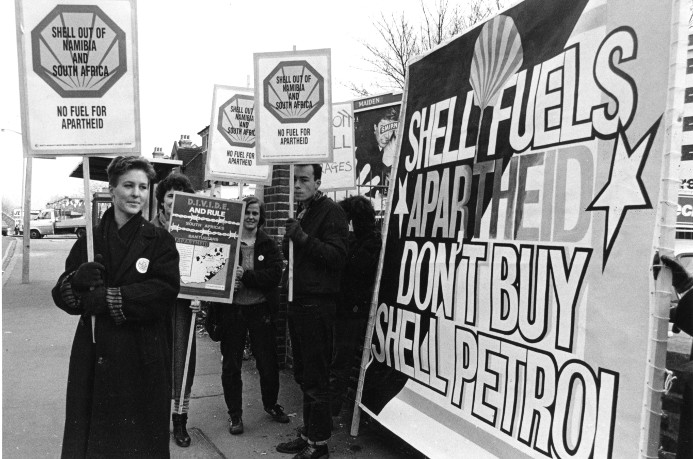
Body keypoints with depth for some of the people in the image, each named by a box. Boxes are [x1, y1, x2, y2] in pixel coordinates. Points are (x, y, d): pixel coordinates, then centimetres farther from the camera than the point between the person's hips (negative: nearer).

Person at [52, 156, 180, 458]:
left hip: (142, 357, -3)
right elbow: (61, 295, 6)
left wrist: (108, 298, -19)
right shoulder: (90, 240, 7)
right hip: (93, 354, 3)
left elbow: (165, 291, -15)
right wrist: (78, 280, -16)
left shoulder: (160, 241, -2)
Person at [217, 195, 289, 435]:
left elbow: (275, 275, -11)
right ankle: (234, 414, 26)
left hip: (261, 310, 1)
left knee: (268, 363, 10)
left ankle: (271, 404, 35)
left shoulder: (269, 245, 1)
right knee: (231, 365, 9)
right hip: (232, 309, 0)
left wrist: (245, 276, -22)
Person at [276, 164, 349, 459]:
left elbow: (337, 255, -20)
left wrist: (303, 237, -25)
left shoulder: (330, 212, -9)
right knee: (303, 376, 17)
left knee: (315, 379, -2)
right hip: (297, 302, 9)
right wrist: (289, 240, 6)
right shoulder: (300, 213, 19)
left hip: (317, 305, -9)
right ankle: (308, 433, 29)